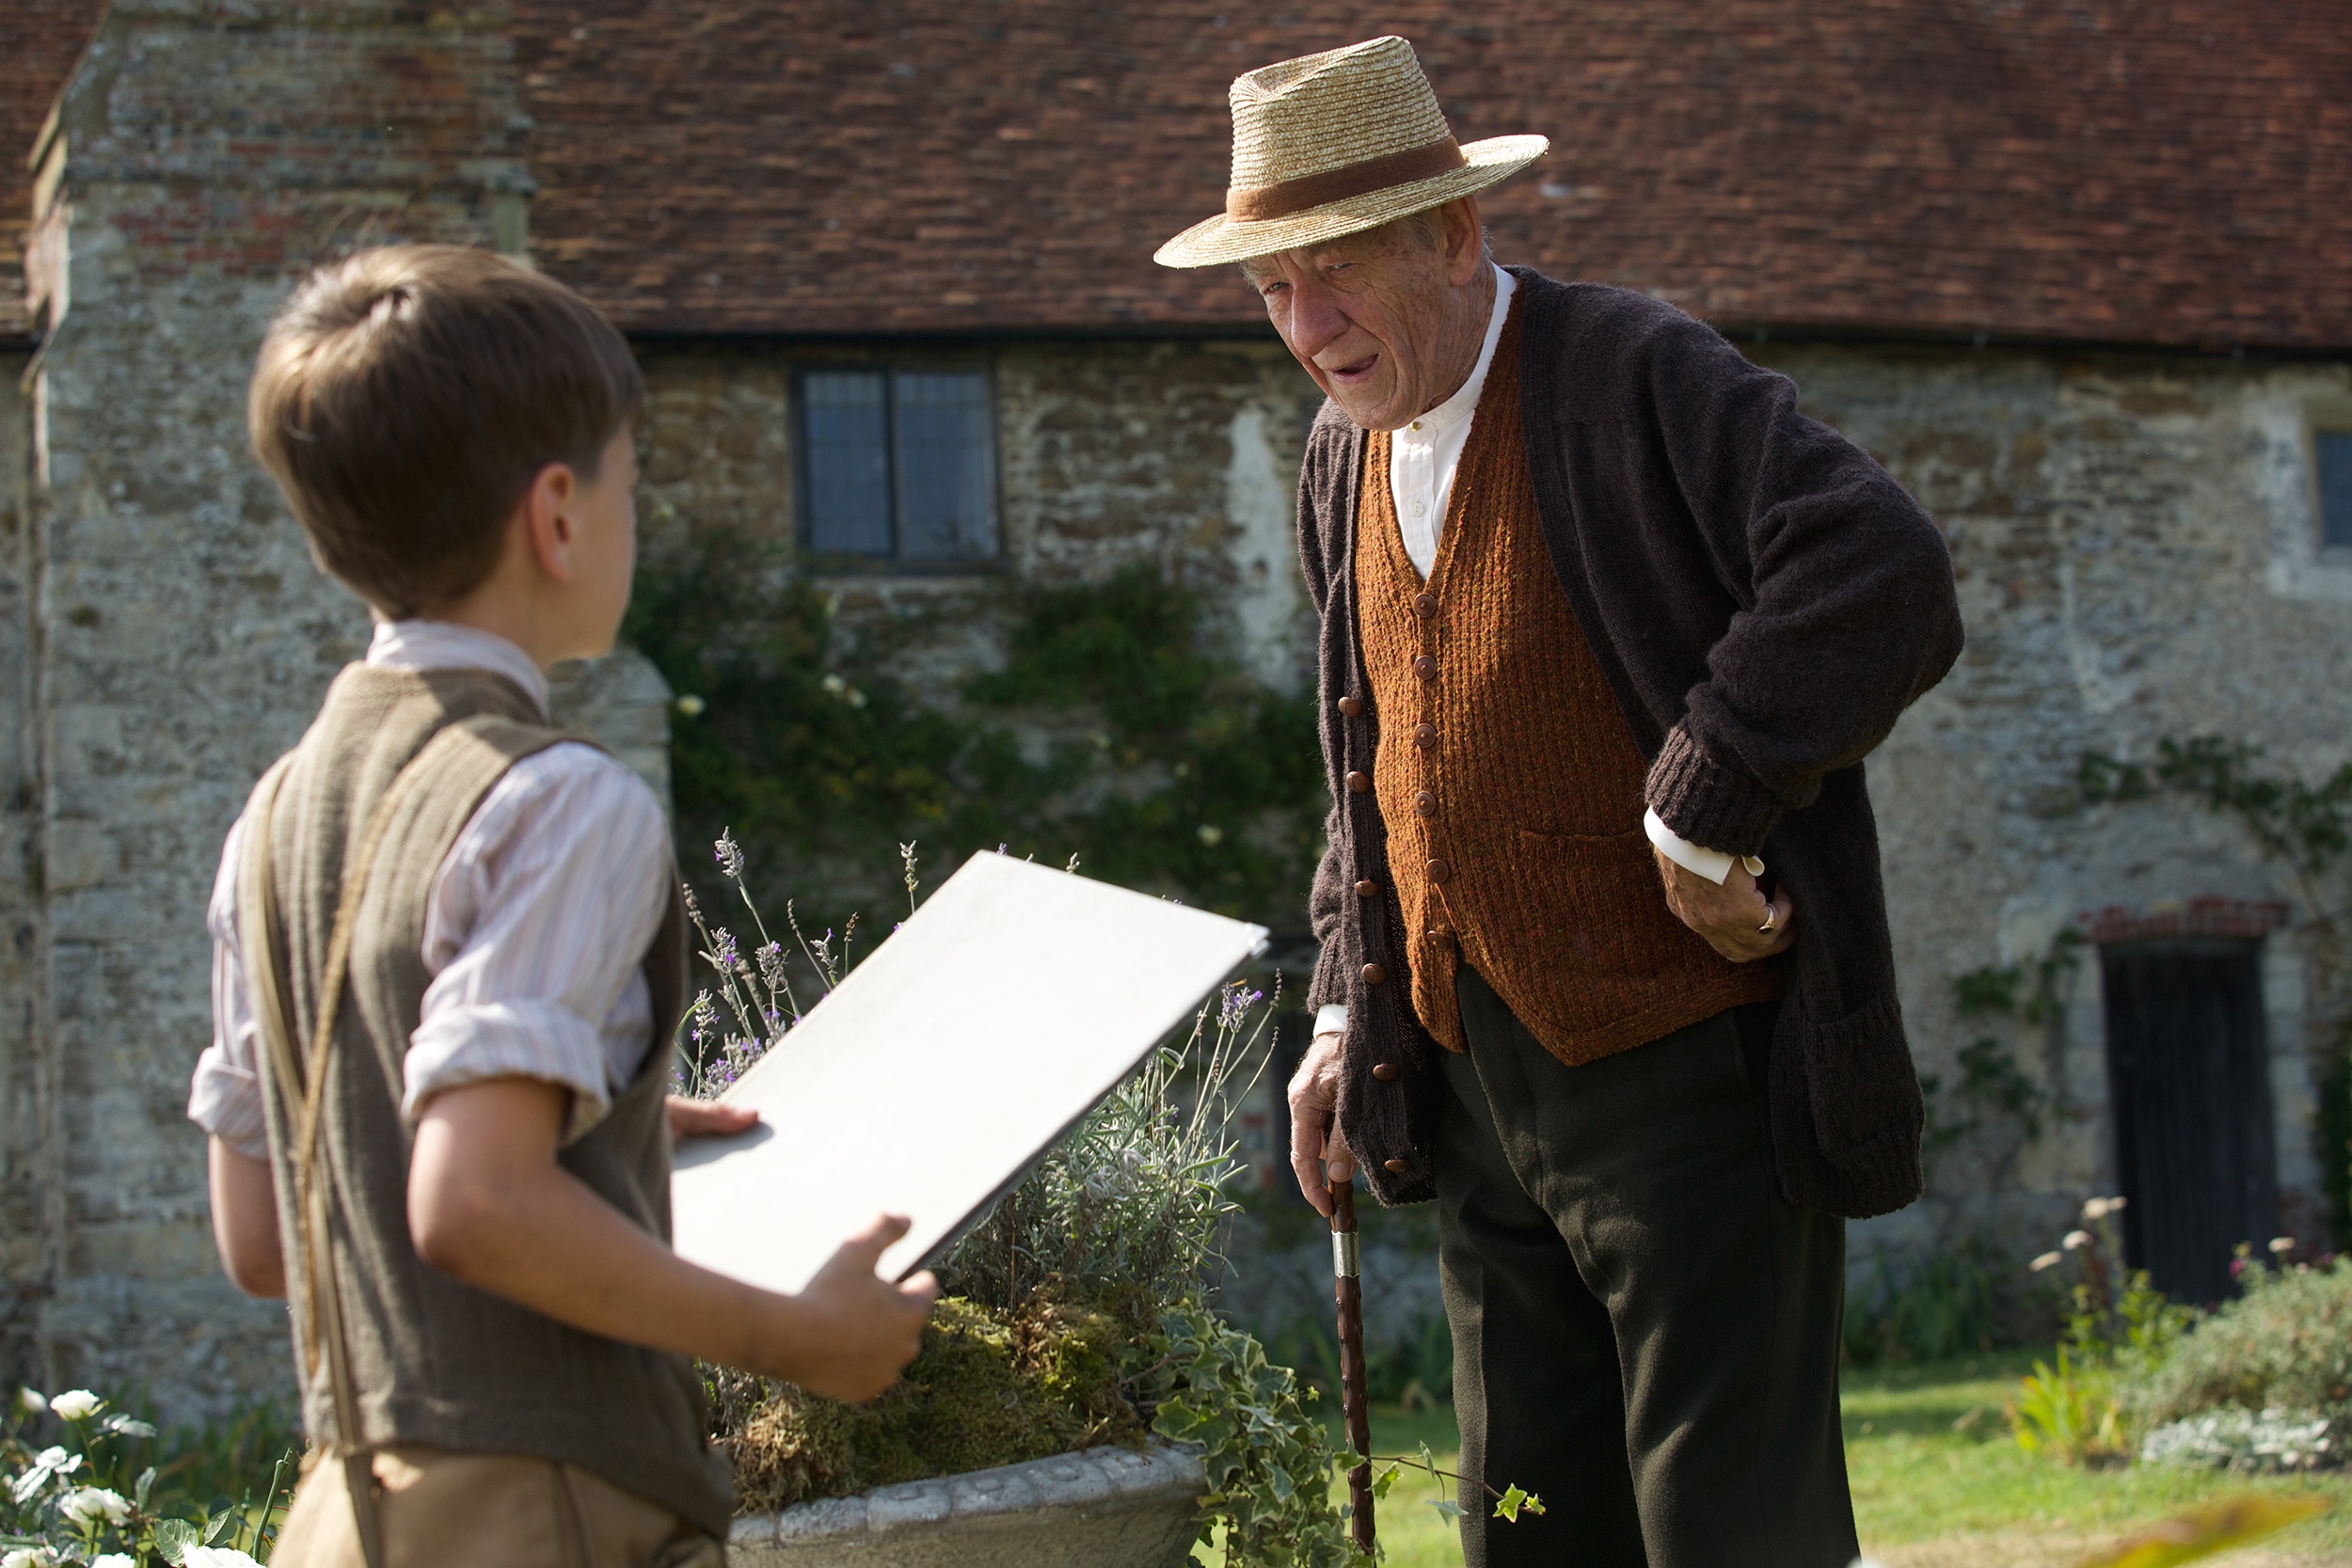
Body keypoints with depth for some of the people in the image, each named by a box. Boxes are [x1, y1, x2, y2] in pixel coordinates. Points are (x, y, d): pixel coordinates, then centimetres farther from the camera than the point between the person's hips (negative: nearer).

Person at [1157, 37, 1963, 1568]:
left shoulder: (1638, 379, -12)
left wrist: (1701, 815, -22)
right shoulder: (1347, 458, 13)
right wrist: (1349, 1010, 15)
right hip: (1483, 1087, 8)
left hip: (1689, 1080, -8)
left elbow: (1887, 582, -26)